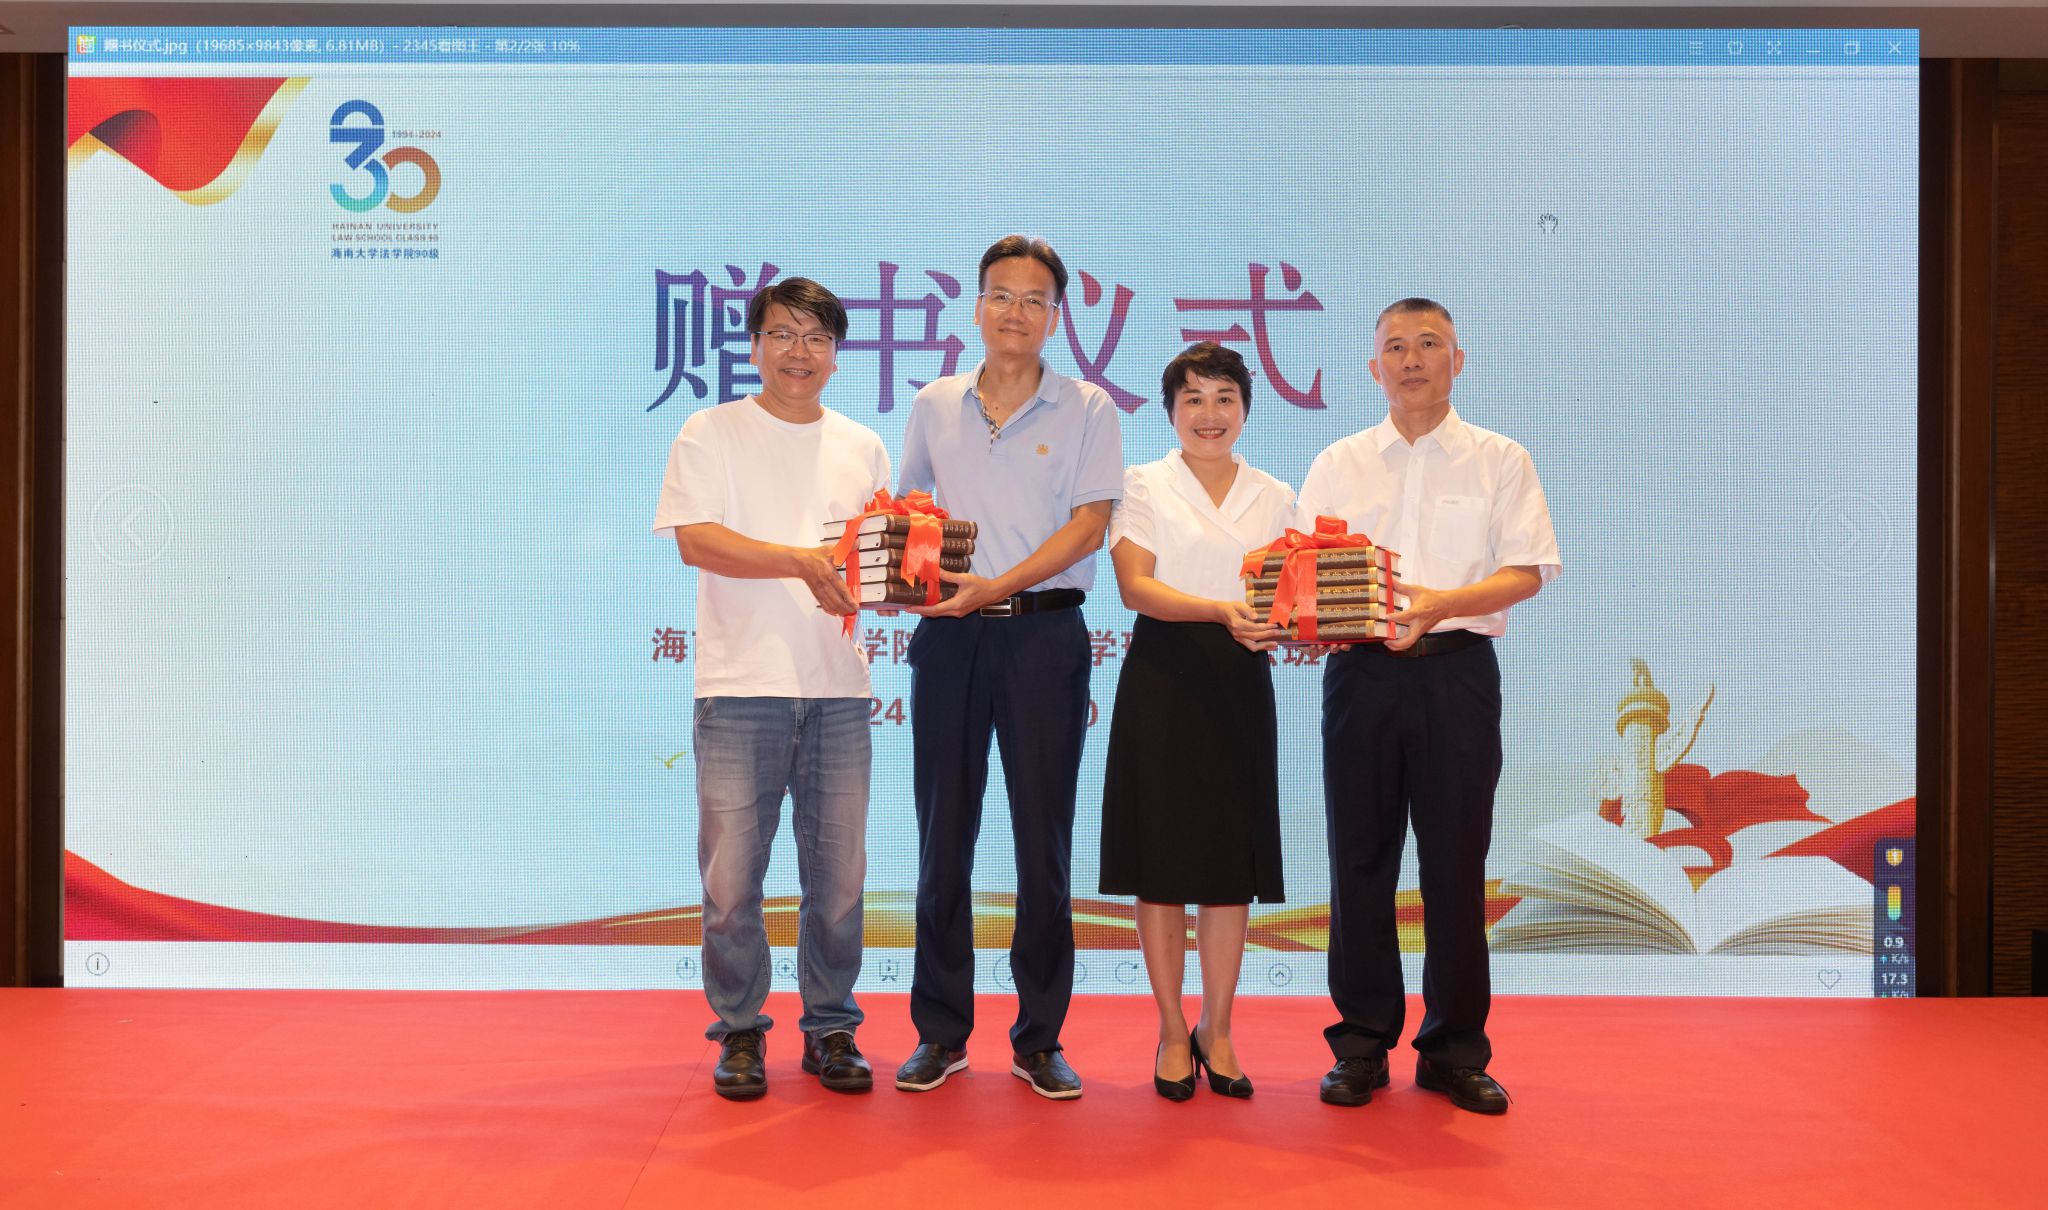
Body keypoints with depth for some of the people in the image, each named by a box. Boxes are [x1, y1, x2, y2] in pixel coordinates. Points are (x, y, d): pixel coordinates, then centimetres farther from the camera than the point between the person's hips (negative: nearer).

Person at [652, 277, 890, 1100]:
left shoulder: (863, 448, 17)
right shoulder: (711, 434, 5)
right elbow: (696, 540, -9)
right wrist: (803, 559, -18)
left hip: (838, 689, 3)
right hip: (740, 687, -3)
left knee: (838, 871, 6)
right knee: (732, 873, -1)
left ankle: (830, 1028, 20)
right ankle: (739, 1031, 16)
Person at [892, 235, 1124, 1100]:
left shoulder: (1086, 410, 3)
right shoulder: (934, 407, 12)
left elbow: (1090, 523, -5)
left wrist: (1001, 583, -16)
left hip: (1044, 634, -2)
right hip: (949, 635, 3)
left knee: (1044, 838, 2)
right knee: (943, 833, 6)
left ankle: (1039, 1037, 13)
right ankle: (940, 1030, 17)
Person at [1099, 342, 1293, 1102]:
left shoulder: (1274, 497, 14)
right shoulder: (1144, 486, 4)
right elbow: (1135, 583, -8)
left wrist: (1282, 621, -15)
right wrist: (1221, 611, -22)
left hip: (1241, 683, 3)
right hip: (1163, 677, -3)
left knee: (1233, 861, 5)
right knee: (1163, 857, 1)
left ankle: (1216, 1028, 19)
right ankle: (1172, 1032, 14)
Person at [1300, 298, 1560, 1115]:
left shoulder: (1500, 462, 8)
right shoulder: (1337, 465, 14)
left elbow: (1527, 571, -2)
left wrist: (1439, 604, -18)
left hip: (1457, 672, -1)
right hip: (1360, 672, 2)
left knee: (1456, 864, 2)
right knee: (1359, 859, 3)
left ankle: (1455, 1051, 14)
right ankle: (1362, 1043, 14)